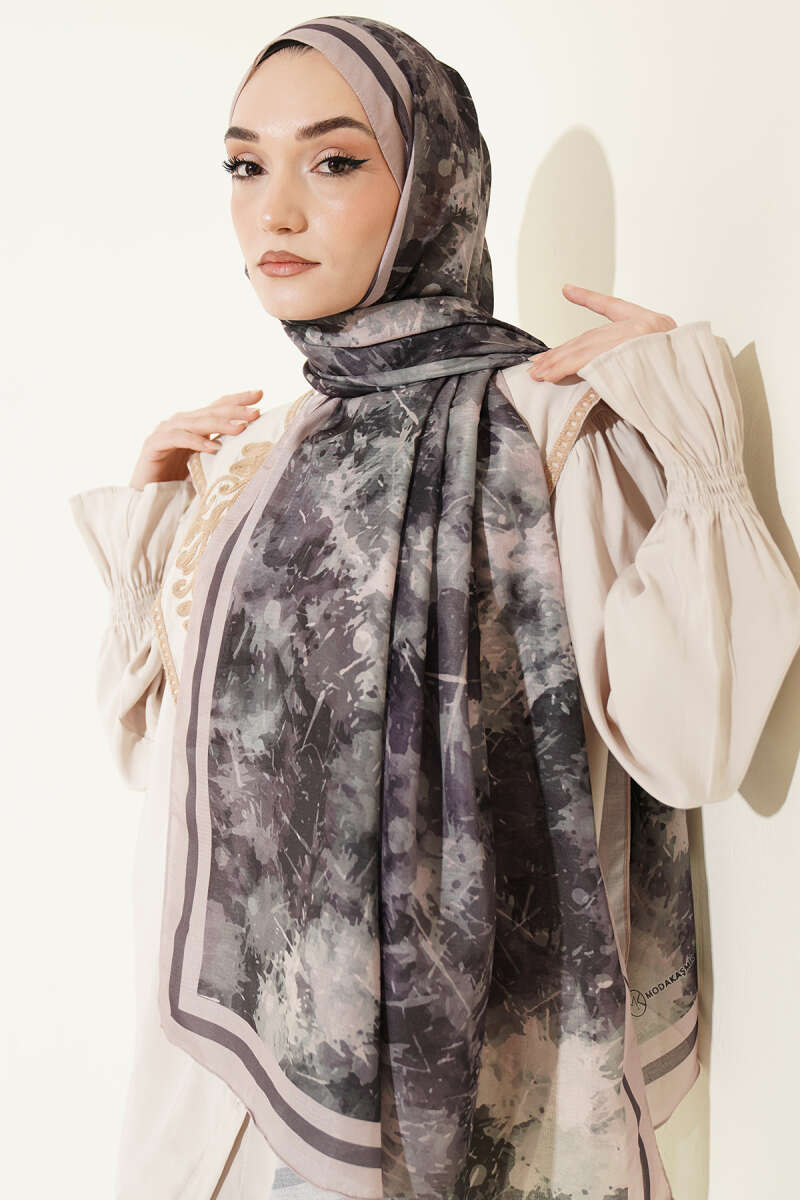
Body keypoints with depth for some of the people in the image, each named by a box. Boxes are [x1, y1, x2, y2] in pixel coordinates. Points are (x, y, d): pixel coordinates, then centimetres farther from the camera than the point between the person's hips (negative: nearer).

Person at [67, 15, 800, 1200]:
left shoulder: (549, 420, -12)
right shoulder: (245, 452, 5)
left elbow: (683, 743, -21)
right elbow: (158, 750, 9)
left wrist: (695, 441, -21)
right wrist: (147, 522, 2)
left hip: (435, 1050, -5)